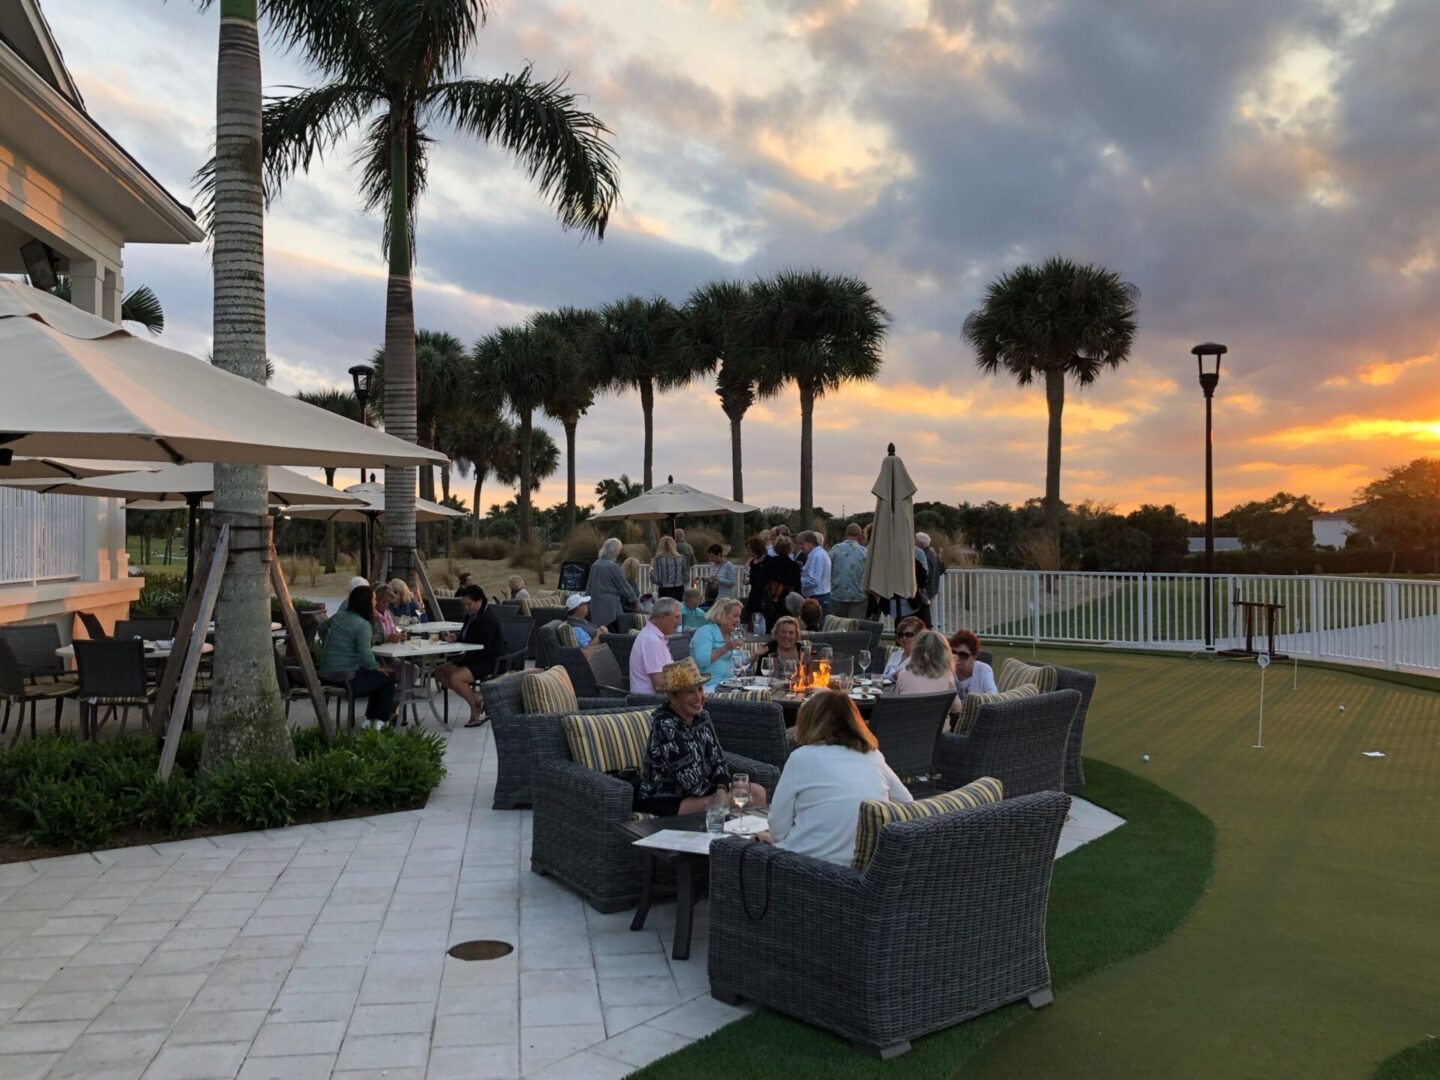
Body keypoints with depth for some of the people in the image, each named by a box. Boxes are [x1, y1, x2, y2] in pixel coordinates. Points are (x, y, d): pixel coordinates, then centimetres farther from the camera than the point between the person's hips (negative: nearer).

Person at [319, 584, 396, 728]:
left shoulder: (338, 617, 7)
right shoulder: (362, 624, -17)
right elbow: (366, 656, -22)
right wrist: (376, 667, -3)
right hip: (347, 679, -9)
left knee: (377, 677, 28)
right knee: (388, 679, 11)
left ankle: (369, 719, 30)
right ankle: (380, 722, 12)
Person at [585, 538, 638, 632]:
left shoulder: (595, 565, 7)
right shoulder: (613, 566, -12)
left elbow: (589, 587, 15)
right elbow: (624, 585, -4)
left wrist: (588, 602, 25)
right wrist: (634, 598, 11)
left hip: (596, 606, 7)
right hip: (610, 606, -7)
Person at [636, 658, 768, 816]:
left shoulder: (701, 717, 0)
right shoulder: (665, 727, -25)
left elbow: (718, 761, 4)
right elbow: (693, 784, -24)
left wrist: (722, 789, -16)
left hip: (695, 793, 8)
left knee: (758, 793, -1)